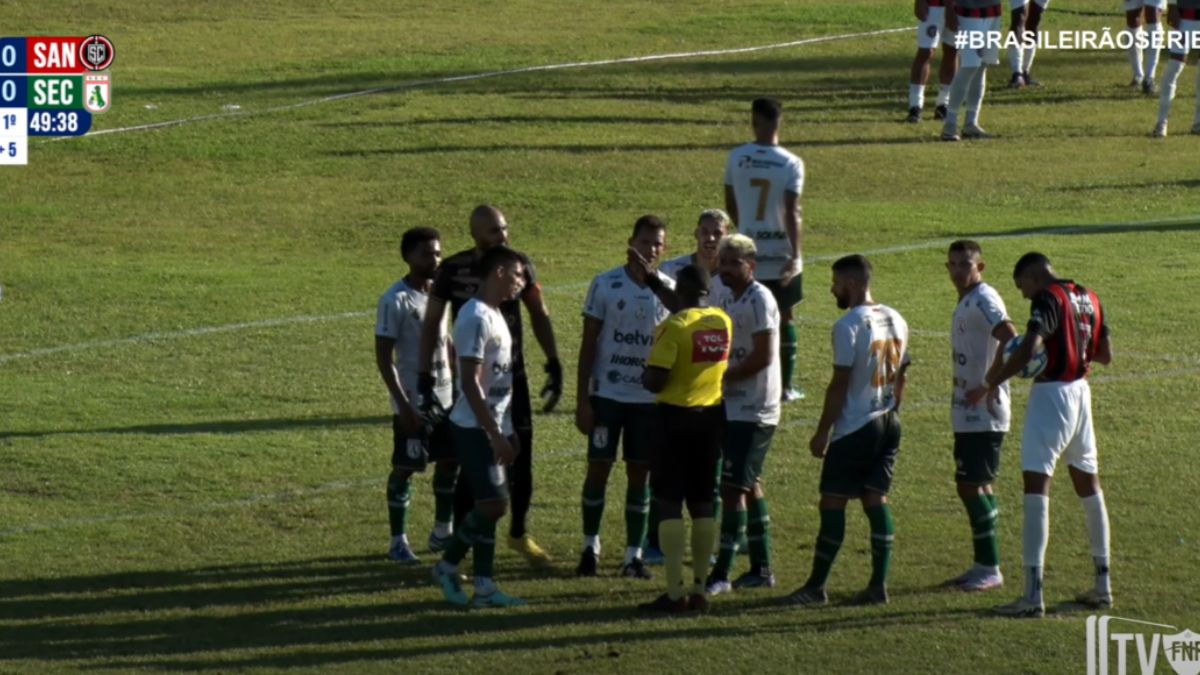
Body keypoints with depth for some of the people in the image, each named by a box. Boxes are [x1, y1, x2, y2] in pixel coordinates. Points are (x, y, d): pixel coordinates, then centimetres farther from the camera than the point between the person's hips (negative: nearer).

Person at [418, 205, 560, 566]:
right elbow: (431, 324, -1)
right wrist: (424, 377, -5)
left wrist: (553, 364, 6)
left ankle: (519, 534, 28)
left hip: (512, 377, 3)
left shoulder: (518, 264, -3)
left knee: (521, 460, 7)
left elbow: (538, 315, 10)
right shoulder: (453, 270, -10)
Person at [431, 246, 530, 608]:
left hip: (493, 428, 9)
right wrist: (496, 435, -22)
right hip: (475, 429, -9)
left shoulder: (495, 316, 14)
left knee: (490, 507, 8)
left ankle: (484, 587, 11)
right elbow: (470, 382, -21)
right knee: (492, 504, -10)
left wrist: (508, 431, 20)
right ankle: (448, 566, 5)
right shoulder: (476, 318, -17)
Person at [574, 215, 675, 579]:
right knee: (598, 468, 2)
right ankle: (590, 546, 17)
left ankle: (634, 554, 12)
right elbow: (589, 343, -2)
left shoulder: (670, 290, 1)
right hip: (607, 394, -1)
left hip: (651, 398, 1)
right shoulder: (605, 285, -5)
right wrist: (582, 399, -5)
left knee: (640, 474, 5)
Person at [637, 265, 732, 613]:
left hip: (676, 415, -6)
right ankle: (699, 589, 15)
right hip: (712, 415, 6)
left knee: (669, 503, -1)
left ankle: (675, 593, -5)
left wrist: (645, 378, 4)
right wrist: (655, 281, 30)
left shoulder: (673, 327, -16)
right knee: (702, 504, 12)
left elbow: (654, 381, -20)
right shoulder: (723, 323, 3)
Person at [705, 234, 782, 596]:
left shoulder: (759, 300, -14)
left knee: (733, 487, -10)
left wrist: (721, 376, -15)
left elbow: (762, 357, -19)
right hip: (732, 408, 9)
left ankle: (721, 573, -9)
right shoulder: (729, 299, 14)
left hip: (753, 410, -9)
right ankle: (761, 569, 21)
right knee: (748, 486, 14)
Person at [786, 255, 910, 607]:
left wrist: (822, 432, -10)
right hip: (888, 424, 8)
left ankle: (816, 586, 2)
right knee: (876, 500, 8)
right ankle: (878, 585, 5)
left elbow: (840, 383, -15)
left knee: (833, 503, -2)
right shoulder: (896, 321, 9)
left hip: (854, 427, -8)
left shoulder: (849, 325, -15)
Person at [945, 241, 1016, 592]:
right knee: (976, 485, 14)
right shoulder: (966, 302, 14)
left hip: (982, 414, -10)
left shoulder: (983, 300, -16)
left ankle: (990, 569, -5)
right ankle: (984, 565, 20)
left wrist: (988, 384, -25)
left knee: (971, 486, -9)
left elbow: (1010, 339, -30)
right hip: (967, 413, 10)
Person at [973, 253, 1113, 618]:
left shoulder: (1048, 298, -13)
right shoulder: (1088, 298, 11)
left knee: (1036, 485, -11)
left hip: (1051, 395, -8)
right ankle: (1102, 585, 24)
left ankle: (1033, 595, -18)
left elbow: (1029, 348, -27)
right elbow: (1105, 355, 16)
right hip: (1080, 392, 8)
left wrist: (990, 385, -25)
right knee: (1088, 485, 18)